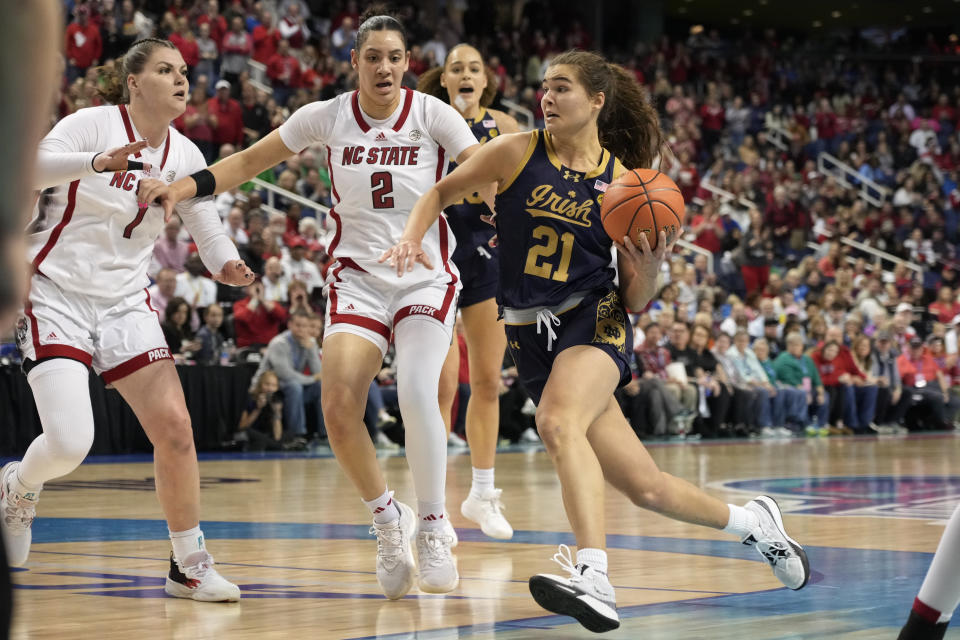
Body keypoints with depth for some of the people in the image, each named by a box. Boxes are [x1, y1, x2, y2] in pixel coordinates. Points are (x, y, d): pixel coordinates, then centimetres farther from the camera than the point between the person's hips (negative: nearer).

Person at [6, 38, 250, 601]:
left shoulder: (184, 156, 5)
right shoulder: (95, 124, -10)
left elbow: (210, 235, 5)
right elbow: (31, 167, -26)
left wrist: (229, 266, -19)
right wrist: (98, 162, -44)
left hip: (125, 301, 5)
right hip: (56, 294, -5)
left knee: (174, 427, -8)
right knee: (69, 442, -18)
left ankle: (191, 565, 6)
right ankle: (18, 487, 19)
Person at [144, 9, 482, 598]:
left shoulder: (431, 114, -6)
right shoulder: (327, 117, -1)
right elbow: (250, 161, 7)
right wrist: (183, 188, -6)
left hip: (427, 278, -2)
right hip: (358, 278, 2)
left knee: (416, 394, -26)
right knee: (339, 408, -16)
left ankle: (434, 529, -7)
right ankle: (389, 522, 9)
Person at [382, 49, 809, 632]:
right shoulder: (517, 152, 1)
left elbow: (635, 302, 4)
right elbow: (441, 193, 14)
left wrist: (649, 271, -18)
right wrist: (413, 237, -5)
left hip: (596, 321, -2)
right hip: (532, 338, 2)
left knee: (559, 422, -36)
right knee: (645, 487, 4)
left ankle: (594, 579, -48)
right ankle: (751, 521, 32)